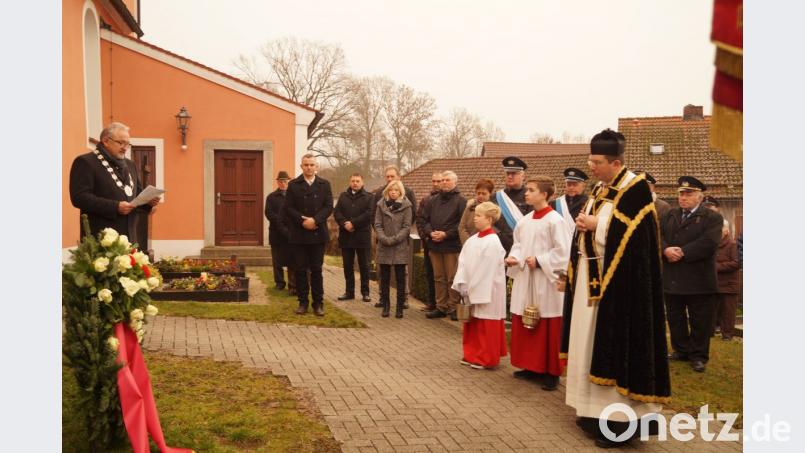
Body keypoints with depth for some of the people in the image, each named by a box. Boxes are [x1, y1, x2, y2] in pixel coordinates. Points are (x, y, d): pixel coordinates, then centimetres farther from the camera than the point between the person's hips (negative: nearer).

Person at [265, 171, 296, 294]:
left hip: (291, 234, -2)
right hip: (276, 234, 2)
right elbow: (269, 214, 0)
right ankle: (279, 283, 22)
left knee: (292, 261, -6)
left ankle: (293, 286, -5)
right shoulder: (271, 197, 11)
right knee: (277, 261, 9)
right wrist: (281, 221, -13)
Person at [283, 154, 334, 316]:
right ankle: (302, 302, 12)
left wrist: (315, 220, -16)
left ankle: (318, 303, 11)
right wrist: (302, 221, -14)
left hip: (318, 234, 0)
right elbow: (288, 208, -2)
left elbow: (329, 206, -2)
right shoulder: (293, 185, 4)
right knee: (300, 270, 4)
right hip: (298, 234, 0)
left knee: (316, 270, 5)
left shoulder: (324, 184, 7)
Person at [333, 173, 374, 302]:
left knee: (364, 265, 3)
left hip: (362, 236, -3)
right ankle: (349, 291, 17)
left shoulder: (368, 197, 2)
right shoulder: (343, 196, 12)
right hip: (346, 236, 3)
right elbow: (336, 212, 2)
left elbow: (368, 214, -12)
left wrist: (353, 223, -18)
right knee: (348, 265, 9)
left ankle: (365, 292, 10)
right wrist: (344, 223, -16)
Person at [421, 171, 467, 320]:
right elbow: (425, 220, 16)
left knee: (452, 279, -1)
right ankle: (441, 307, 18)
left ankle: (453, 308, 7)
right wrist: (430, 232, -4)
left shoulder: (461, 201, -3)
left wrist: (446, 234, -16)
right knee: (439, 278, 11)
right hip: (435, 246, 6)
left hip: (452, 246, -6)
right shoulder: (434, 201, 16)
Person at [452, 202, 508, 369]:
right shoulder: (472, 240, 6)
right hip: (471, 291, 7)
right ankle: (472, 355, 28)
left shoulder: (492, 242, -16)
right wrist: (463, 285, -6)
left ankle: (485, 359, 16)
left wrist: (472, 289, -15)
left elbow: (487, 270, -18)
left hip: (486, 293, -7)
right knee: (471, 325, 16)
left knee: (485, 328, 4)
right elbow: (463, 262, 4)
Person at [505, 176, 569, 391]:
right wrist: (514, 257, -2)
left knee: (547, 329, 0)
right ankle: (531, 366, 25)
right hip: (525, 279, 7)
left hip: (545, 281, -7)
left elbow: (563, 251, -15)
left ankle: (551, 372, 10)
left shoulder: (554, 220, -12)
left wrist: (539, 261, -17)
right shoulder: (524, 221, 9)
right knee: (525, 325, 12)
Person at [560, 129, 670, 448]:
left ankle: (619, 418, 2)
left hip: (618, 284, -9)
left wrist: (595, 226, -17)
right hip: (592, 280, 9)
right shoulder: (600, 189, 12)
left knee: (614, 346, -6)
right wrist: (583, 227, 1)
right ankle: (595, 409, 22)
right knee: (592, 345, 12)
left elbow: (632, 240, -21)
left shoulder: (635, 189, -13)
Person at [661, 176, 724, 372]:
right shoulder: (670, 215, 13)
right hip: (672, 279, 5)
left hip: (699, 280, -5)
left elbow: (708, 244, -18)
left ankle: (698, 356, 16)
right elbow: (658, 235, 2)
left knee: (700, 321, 4)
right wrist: (666, 250, -18)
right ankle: (680, 350, 28)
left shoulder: (712, 217, -4)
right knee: (675, 318, 14)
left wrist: (682, 252, -19)